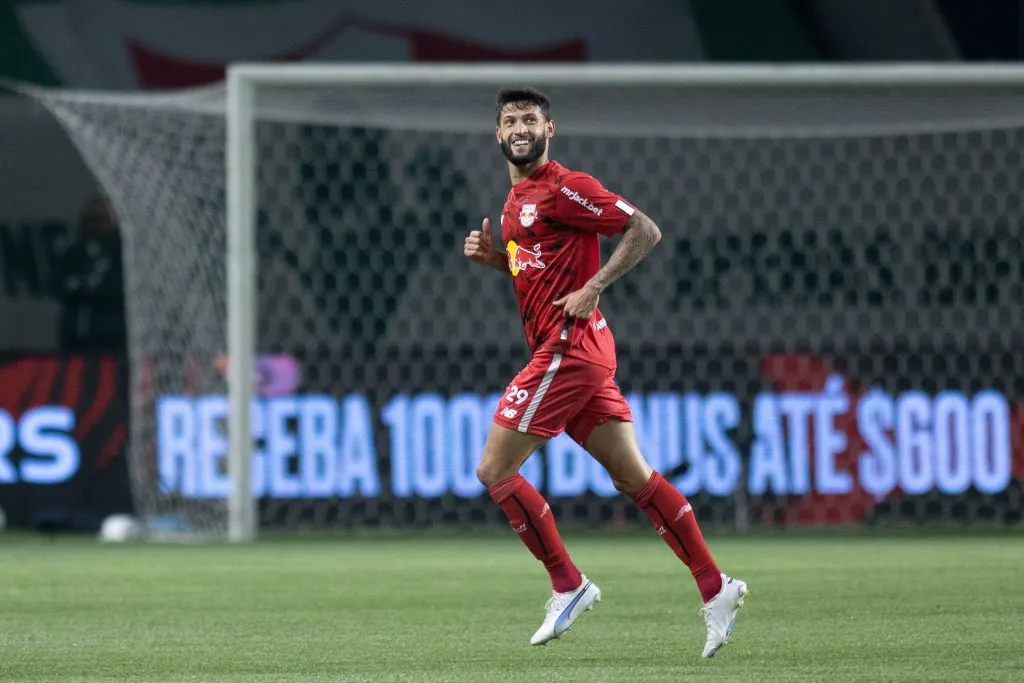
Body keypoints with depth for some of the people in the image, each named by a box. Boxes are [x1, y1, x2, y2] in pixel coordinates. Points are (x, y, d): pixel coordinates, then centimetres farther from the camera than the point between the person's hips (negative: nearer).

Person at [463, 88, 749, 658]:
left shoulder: (563, 188, -10)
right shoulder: (517, 198, 18)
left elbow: (645, 230, -14)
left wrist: (592, 289, -19)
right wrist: (493, 256, 11)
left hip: (569, 348, -9)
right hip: (570, 351, 9)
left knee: (494, 470, -6)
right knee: (633, 476, 6)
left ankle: (568, 586, 1)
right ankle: (715, 587, 5)